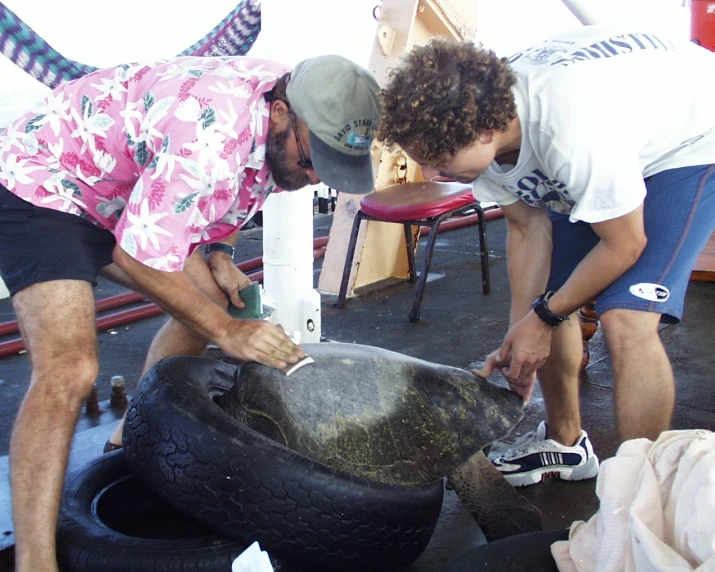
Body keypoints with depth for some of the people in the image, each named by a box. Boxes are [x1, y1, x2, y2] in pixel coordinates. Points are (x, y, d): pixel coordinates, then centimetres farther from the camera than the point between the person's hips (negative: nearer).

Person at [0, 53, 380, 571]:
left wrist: (218, 253, -3)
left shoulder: (292, 127, -8)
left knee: (207, 303, 10)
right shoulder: (211, 136, -36)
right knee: (70, 370, -24)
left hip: (113, 193, 9)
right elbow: (135, 256, -27)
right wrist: (227, 332, -22)